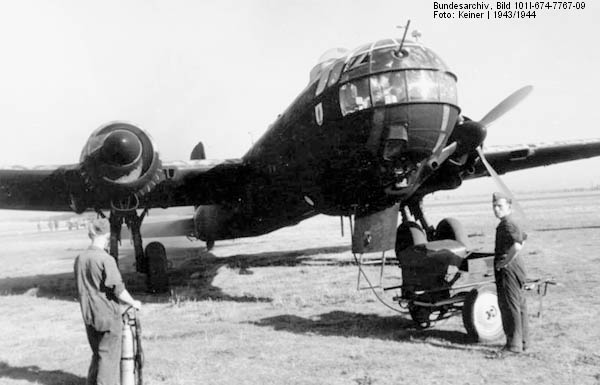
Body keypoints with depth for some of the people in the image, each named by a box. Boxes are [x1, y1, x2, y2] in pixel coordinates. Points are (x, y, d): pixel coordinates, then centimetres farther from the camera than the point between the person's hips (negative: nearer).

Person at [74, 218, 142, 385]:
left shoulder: (79, 259, 4)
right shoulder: (106, 259, -18)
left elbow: (82, 289, 12)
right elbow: (118, 289, -18)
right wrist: (133, 303, -1)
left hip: (89, 316, 7)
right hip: (108, 315, -6)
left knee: (97, 355, 19)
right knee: (109, 357, 4)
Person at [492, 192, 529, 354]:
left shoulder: (508, 225, -17)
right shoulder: (505, 224, 14)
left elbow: (517, 245, -33)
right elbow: (524, 237, 32)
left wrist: (506, 261, -22)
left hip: (508, 269, -11)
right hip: (517, 266, 11)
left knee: (509, 306, -5)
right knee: (519, 305, 16)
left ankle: (513, 344, 1)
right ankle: (523, 340, 26)